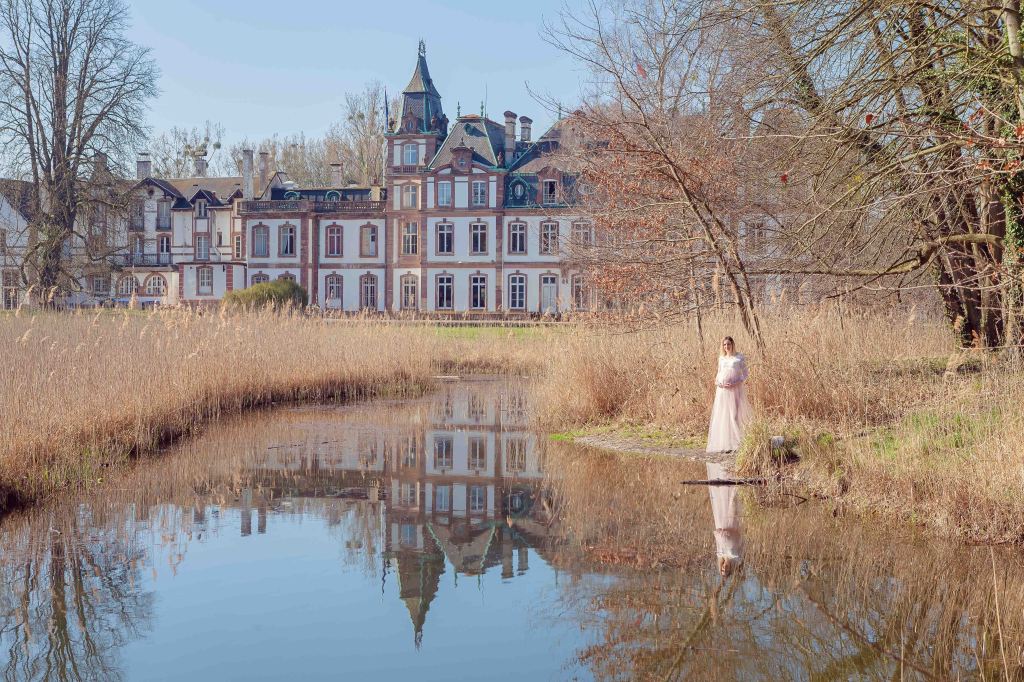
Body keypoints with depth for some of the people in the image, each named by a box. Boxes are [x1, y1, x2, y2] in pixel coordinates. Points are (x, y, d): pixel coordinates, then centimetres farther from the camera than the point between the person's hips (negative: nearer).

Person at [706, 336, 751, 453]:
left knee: (736, 415, -7)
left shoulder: (739, 357, 1)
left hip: (735, 390, -5)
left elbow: (745, 373, -1)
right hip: (722, 391, 5)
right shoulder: (721, 358, 14)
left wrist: (736, 384, -14)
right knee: (722, 416, 2)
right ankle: (725, 444, 4)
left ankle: (737, 443, -6)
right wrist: (717, 382, 0)